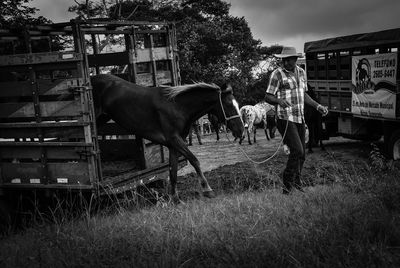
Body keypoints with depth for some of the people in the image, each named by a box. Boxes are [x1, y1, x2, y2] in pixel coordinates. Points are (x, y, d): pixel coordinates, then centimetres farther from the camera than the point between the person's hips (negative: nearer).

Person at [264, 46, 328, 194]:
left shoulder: (301, 72, 13)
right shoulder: (277, 74, -7)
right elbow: (268, 97, -9)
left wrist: (317, 106, 16)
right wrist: (279, 100, -28)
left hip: (300, 118, 7)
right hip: (285, 118, -7)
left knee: (301, 154, 10)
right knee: (297, 150, -17)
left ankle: (296, 182, 27)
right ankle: (287, 183, -3)